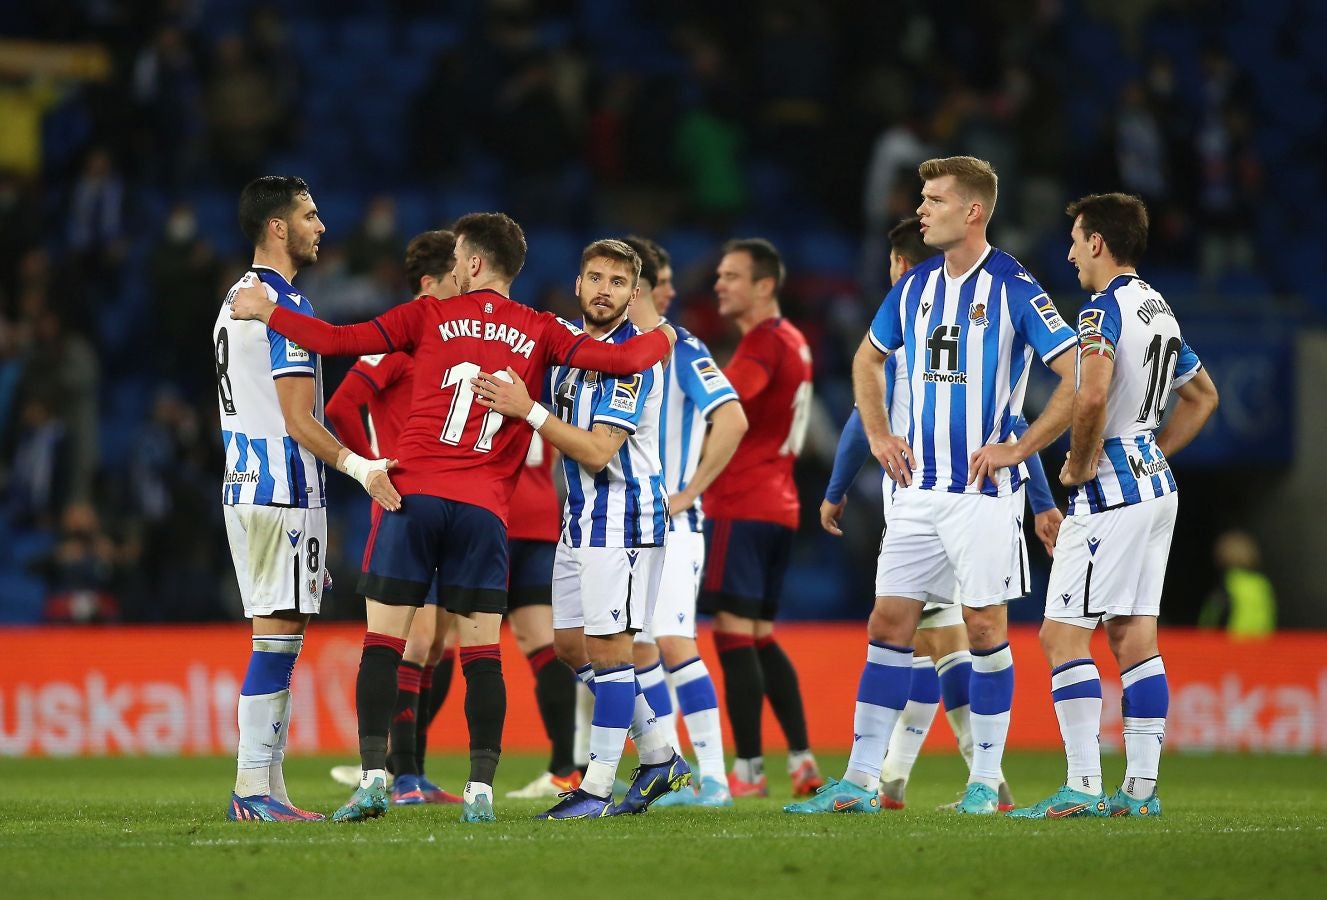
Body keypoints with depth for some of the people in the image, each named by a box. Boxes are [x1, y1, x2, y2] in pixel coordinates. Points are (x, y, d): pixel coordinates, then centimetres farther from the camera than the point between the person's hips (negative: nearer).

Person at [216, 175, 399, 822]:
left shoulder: (238, 298, 17)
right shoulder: (285, 306, -14)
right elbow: (298, 420, -19)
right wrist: (356, 465, -27)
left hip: (245, 487, 10)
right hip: (283, 492, -10)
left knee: (276, 635, 12)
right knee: (278, 633, -9)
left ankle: (266, 789, 12)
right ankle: (253, 788, -10)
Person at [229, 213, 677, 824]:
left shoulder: (429, 316, 6)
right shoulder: (539, 333, 9)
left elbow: (337, 340, 2)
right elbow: (622, 360, 3)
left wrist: (266, 313, 15)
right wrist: (660, 338, 25)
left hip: (412, 496, -1)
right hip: (485, 510, 1)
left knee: (382, 643, 1)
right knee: (481, 653, 4)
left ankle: (373, 780, -7)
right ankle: (480, 790, -4)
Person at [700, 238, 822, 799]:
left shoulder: (764, 342, -11)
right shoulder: (791, 341, 18)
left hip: (741, 506, -10)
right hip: (778, 505, 10)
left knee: (733, 631, -9)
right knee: (760, 636, 14)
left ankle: (748, 769, -11)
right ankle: (801, 758, 10)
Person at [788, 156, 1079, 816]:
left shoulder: (1012, 289, -9)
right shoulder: (915, 286, 9)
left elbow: (1079, 377, -12)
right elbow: (868, 358, 27)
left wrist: (1017, 448, -11)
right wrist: (877, 434, 15)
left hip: (984, 489, -6)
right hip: (918, 489, 6)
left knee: (984, 626, 0)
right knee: (889, 623, 2)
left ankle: (986, 780, 10)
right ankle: (860, 781, 4)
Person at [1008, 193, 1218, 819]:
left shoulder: (1104, 309, -14)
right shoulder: (1159, 309, 15)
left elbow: (1092, 396, -31)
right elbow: (1203, 397, 28)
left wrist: (1080, 464, -16)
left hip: (1110, 487, -9)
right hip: (1156, 485, 9)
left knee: (1063, 634, -7)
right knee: (1134, 638, 8)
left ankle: (1084, 787, -13)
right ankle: (1141, 789, 6)